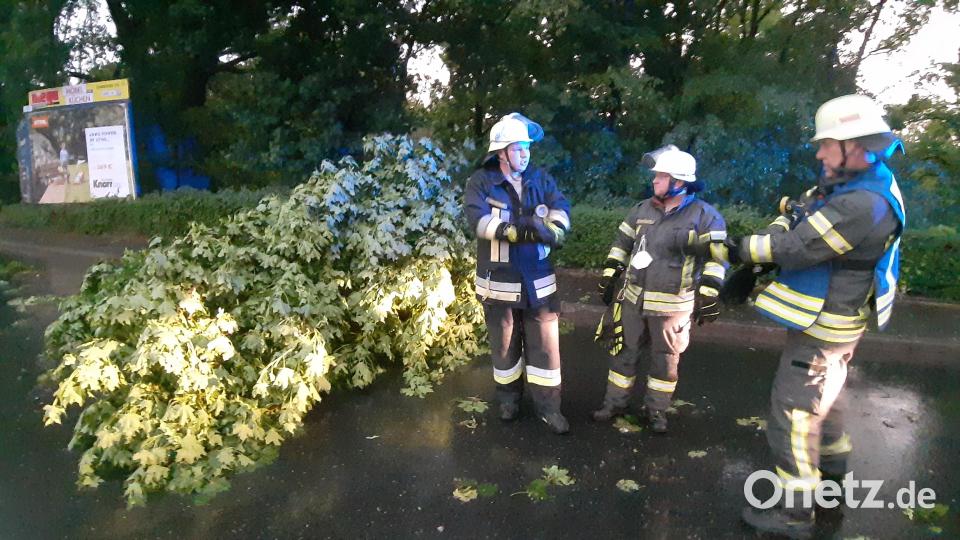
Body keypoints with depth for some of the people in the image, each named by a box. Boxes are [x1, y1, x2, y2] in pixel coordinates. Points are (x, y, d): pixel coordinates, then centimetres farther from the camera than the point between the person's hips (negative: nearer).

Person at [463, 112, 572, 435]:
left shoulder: (541, 179, 4)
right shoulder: (481, 182, -7)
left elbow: (562, 208, -10)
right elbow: (477, 218, -23)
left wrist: (554, 229, -33)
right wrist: (517, 231, -36)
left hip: (539, 282, 2)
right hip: (499, 283, -2)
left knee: (545, 346, 7)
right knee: (504, 346, 15)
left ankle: (548, 407, 23)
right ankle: (509, 399, 37)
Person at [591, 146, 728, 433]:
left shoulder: (705, 215, -9)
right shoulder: (642, 210, 5)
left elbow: (717, 258, -9)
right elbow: (622, 243, 13)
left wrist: (708, 296, -14)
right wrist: (608, 277, 10)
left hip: (672, 306, -4)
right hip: (633, 299, 4)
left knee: (665, 361, 10)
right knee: (624, 352, 12)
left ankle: (656, 410, 28)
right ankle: (614, 402, 28)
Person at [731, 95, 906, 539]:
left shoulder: (864, 205, -29)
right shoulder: (848, 182, 3)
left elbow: (794, 249, -27)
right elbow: (797, 216, 9)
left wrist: (744, 249, -12)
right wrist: (761, 245, -10)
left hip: (822, 327, -10)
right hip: (830, 319, 10)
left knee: (792, 411, -2)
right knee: (820, 394, 28)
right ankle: (833, 458, 50)